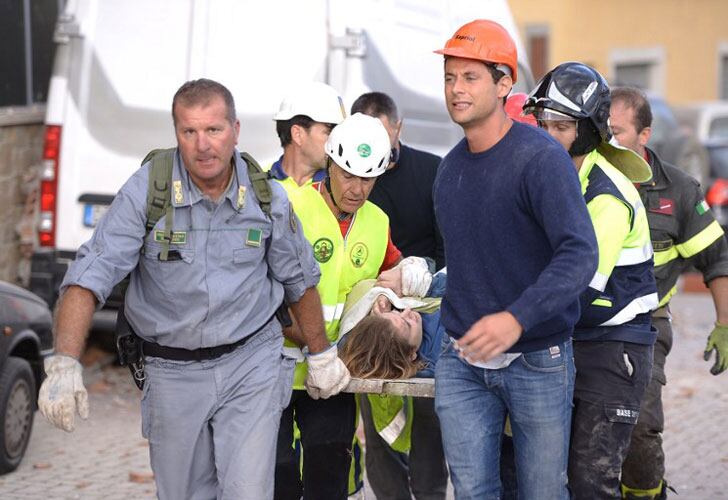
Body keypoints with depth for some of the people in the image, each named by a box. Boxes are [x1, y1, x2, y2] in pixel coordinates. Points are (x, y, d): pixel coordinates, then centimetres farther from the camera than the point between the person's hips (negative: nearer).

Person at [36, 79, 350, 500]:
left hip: (252, 360, 0)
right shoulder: (145, 192, -13)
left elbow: (299, 281, 11)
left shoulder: (267, 199, -5)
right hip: (173, 370, 0)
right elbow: (90, 276, -21)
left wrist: (322, 355, 19)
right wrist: (64, 363, -34)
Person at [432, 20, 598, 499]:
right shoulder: (450, 167, 7)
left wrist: (516, 318, -36)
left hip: (537, 360, -5)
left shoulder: (540, 157, -15)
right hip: (463, 362, 5)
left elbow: (580, 254, -25)